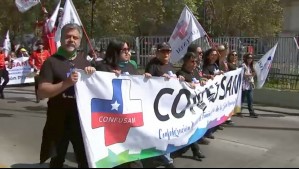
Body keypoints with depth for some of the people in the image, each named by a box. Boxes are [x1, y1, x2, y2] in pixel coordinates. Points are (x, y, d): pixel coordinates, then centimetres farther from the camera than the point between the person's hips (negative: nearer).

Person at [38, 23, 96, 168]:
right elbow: (41, 92, -13)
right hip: (59, 121, -3)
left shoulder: (84, 62, 10)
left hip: (82, 120, 4)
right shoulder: (51, 62, -5)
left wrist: (93, 74, -5)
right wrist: (66, 83, -25)